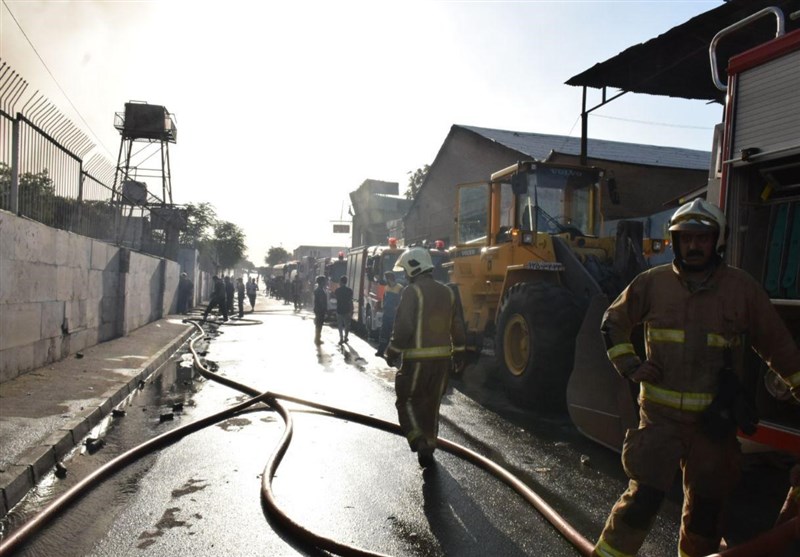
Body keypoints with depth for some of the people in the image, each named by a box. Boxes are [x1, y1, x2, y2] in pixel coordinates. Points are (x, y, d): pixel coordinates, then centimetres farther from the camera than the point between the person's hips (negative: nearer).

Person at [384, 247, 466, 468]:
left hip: (417, 358, -6)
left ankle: (419, 442, -9)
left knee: (406, 401, 7)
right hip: (443, 357, 6)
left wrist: (392, 353, -6)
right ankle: (429, 446, 25)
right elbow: (457, 327, 13)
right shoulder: (447, 293, 10)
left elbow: (403, 327, -17)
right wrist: (458, 353, 21)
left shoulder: (412, 292, -12)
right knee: (431, 404, 17)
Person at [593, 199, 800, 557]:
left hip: (716, 419, 2)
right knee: (643, 497, -4)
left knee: (706, 507, 15)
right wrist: (629, 366, 0)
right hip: (660, 414, -1)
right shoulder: (653, 283, -1)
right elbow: (613, 322, 10)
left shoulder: (742, 287, 1)